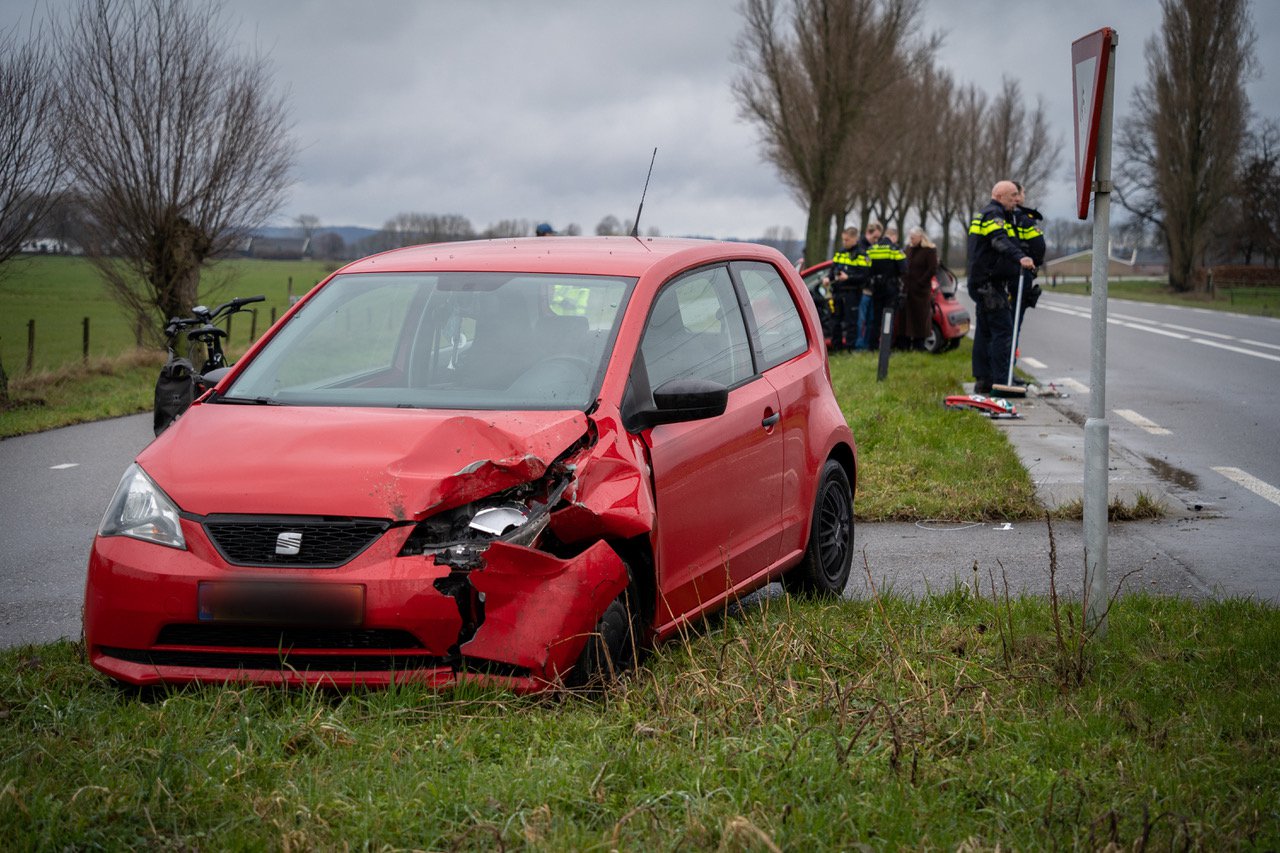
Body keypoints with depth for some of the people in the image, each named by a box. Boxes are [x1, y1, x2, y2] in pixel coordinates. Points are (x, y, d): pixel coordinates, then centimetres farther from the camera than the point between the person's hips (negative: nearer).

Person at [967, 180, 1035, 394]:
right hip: (990, 284, -11)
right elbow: (1000, 240, -30)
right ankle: (1000, 382, -16)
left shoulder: (983, 215, 23)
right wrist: (1020, 257, -45)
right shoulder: (993, 214, -11)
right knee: (1003, 330, -12)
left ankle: (982, 380, 16)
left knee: (984, 332, 12)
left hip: (981, 282, 11)